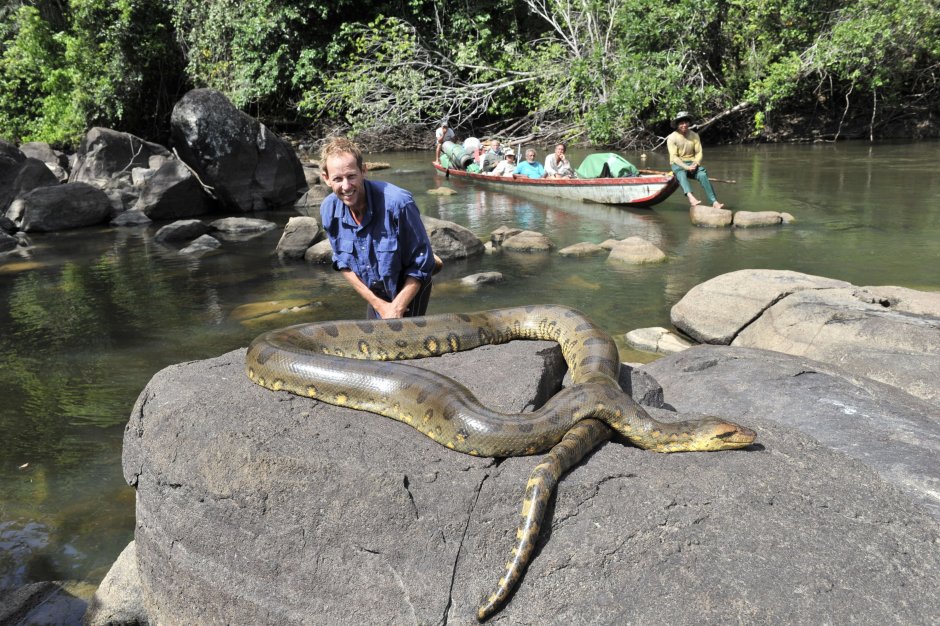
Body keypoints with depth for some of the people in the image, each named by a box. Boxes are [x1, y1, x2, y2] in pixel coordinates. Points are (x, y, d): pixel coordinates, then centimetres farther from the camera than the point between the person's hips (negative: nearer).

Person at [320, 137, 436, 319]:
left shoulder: (397, 203, -31)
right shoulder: (329, 210, -14)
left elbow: (421, 264, -21)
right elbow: (343, 262, -2)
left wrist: (397, 309, -20)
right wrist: (378, 304, -9)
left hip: (409, 292, -5)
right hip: (376, 294, 5)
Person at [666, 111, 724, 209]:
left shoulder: (694, 135, 6)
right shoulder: (672, 138, -5)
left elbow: (699, 153, 3)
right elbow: (674, 157, -11)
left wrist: (695, 164, -17)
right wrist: (686, 167, -23)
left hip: (692, 163, 3)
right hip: (678, 164, -3)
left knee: (703, 175, -27)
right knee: (681, 174, -38)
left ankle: (714, 202, -36)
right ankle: (691, 197, -64)